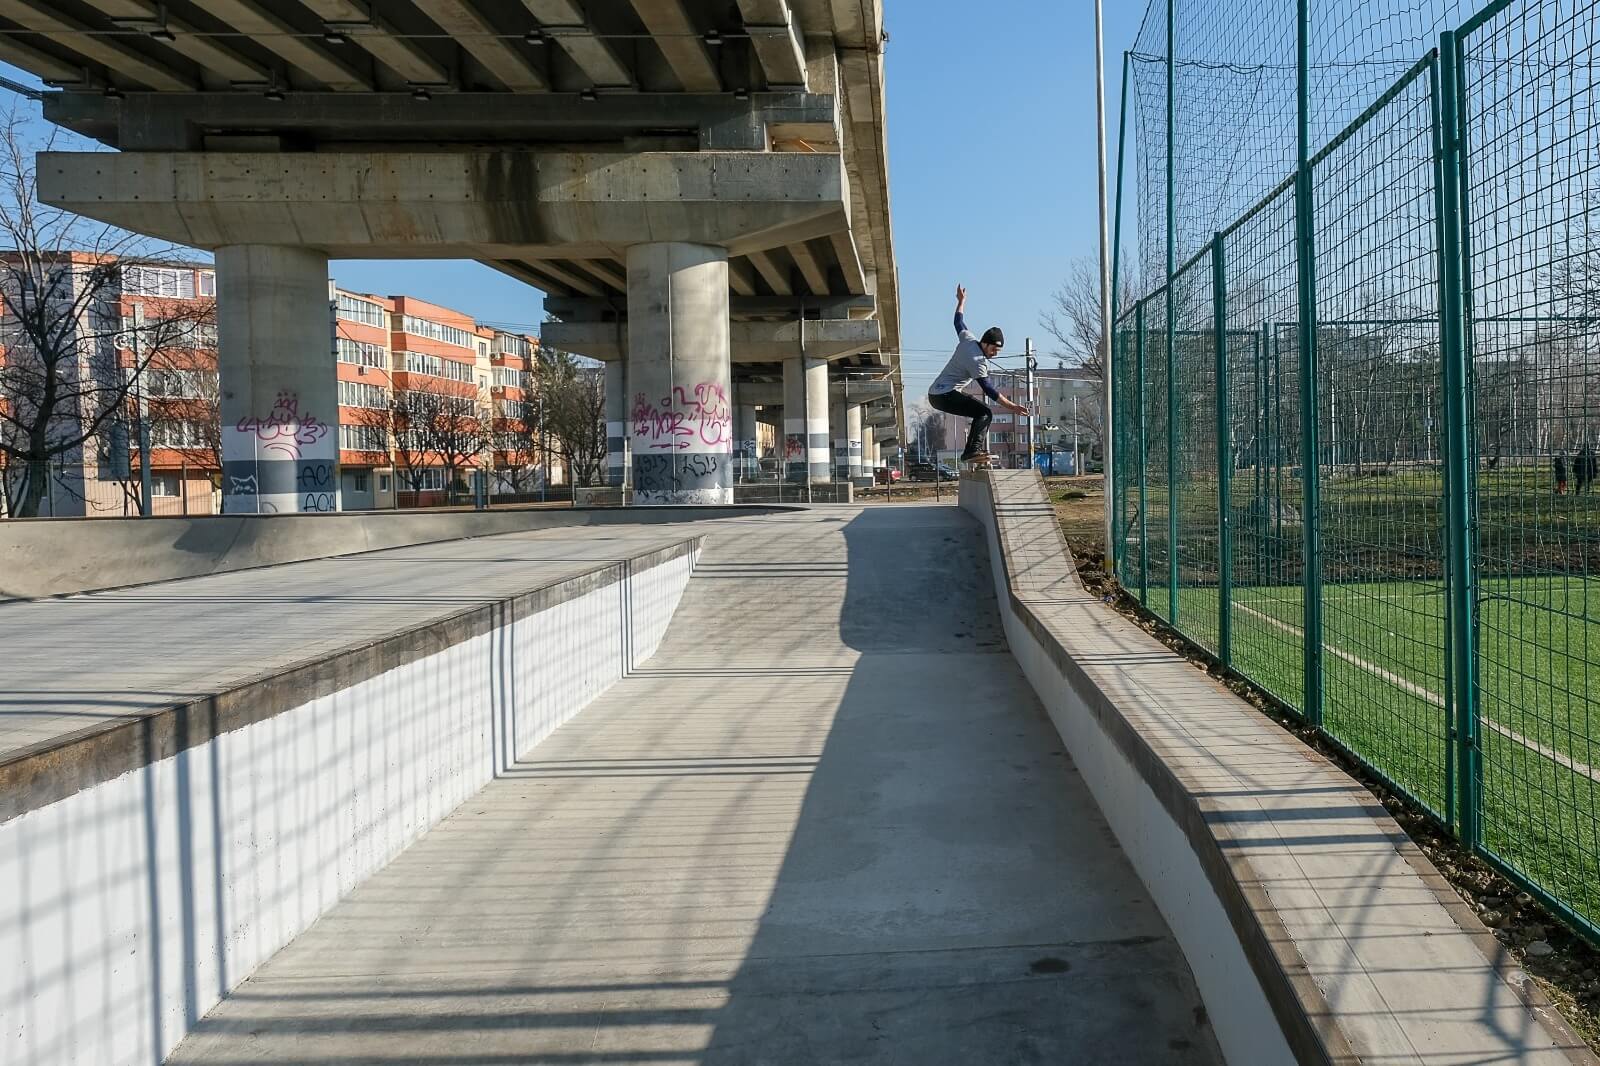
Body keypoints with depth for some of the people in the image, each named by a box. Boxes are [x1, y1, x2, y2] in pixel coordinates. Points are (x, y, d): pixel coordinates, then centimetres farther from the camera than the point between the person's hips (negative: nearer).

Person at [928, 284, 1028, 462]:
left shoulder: (967, 339, 5)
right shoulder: (978, 362, -19)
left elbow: (959, 322, 25)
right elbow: (989, 390, -21)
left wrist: (961, 301, 41)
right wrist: (1012, 407, -23)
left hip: (935, 393, 10)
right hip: (945, 396, -10)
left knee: (981, 411, 16)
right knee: (984, 413, -19)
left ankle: (972, 449, 12)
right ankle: (973, 450, -31)